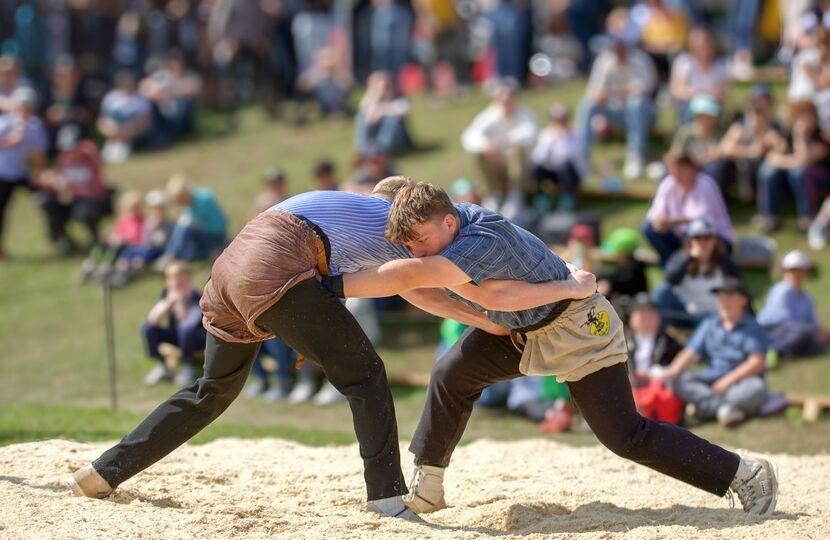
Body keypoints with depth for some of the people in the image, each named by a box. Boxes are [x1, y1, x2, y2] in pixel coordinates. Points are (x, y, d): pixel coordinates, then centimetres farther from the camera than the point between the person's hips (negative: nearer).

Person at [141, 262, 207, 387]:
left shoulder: (195, 298, -22)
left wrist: (180, 303, -45)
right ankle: (161, 367, -7)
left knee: (186, 329, -39)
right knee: (147, 328, -18)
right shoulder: (167, 294, -8)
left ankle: (188, 367, -17)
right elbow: (152, 319, -20)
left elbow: (188, 323, -35)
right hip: (176, 335, 5)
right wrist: (169, 302, -33)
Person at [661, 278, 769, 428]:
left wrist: (729, 380, -19)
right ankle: (725, 407, -37)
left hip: (742, 381, -3)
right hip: (713, 379, 3)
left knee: (757, 388, -37)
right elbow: (691, 354, 7)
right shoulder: (710, 325, 15)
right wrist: (674, 370, -14)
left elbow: (757, 363, -10)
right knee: (681, 381, -23)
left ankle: (704, 406, -42)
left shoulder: (753, 328, 2)